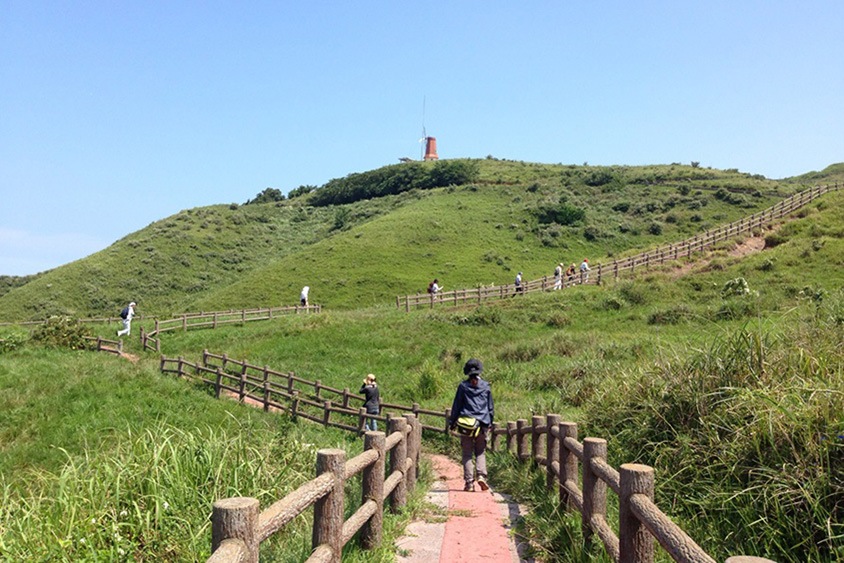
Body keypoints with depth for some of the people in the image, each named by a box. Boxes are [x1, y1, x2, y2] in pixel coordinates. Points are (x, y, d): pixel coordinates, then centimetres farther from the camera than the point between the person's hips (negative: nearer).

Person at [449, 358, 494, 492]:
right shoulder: (486, 386, 5)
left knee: (467, 453, 5)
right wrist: (490, 423, 23)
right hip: (482, 423, 1)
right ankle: (481, 475, -8)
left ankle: (469, 482, 0)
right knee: (481, 452, 12)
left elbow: (456, 406, 4)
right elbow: (491, 406, 12)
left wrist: (453, 423, 11)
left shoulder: (463, 386, 0)